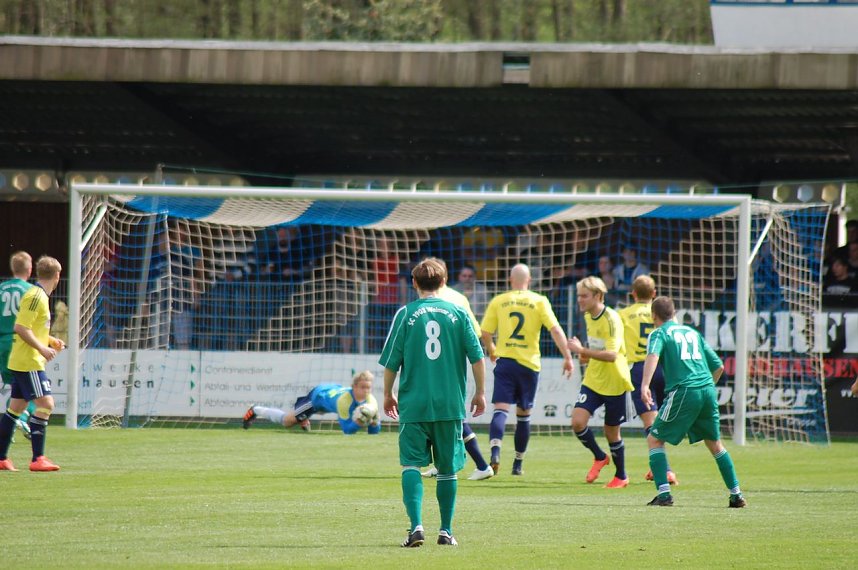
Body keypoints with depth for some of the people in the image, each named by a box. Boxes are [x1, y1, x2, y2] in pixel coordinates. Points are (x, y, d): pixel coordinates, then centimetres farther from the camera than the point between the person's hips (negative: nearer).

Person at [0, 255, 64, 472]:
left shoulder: (39, 296, 16)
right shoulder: (35, 296, -15)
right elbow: (20, 328, -21)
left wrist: (51, 341, 24)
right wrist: (42, 348, -21)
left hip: (21, 362, 10)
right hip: (28, 362, -10)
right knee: (45, 403, -13)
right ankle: (38, 459, -16)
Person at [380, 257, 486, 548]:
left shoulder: (406, 314, 0)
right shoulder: (458, 313, 3)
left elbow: (391, 360, 1)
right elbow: (476, 356, 3)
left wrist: (388, 394, 15)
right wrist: (480, 392, 15)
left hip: (413, 404, -2)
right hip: (450, 404, 2)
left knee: (411, 464, -1)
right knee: (447, 469, 11)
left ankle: (416, 526, -17)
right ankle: (446, 531, 13)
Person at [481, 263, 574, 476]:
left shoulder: (498, 301, 3)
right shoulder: (539, 301, 1)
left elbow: (485, 334, 4)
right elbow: (555, 330, -7)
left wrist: (492, 351, 24)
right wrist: (567, 357, -3)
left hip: (504, 361, 0)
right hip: (529, 363, 0)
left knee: (501, 409, -7)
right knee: (523, 414, 13)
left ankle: (495, 451, -33)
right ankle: (518, 463, 18)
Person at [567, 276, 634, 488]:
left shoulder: (611, 319, -21)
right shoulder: (588, 316, 4)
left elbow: (611, 355, -31)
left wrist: (582, 350, -33)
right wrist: (587, 357, 5)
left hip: (614, 383, -6)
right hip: (593, 381, 6)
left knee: (612, 431, 6)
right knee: (578, 421, -12)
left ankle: (621, 476, 27)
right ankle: (599, 457, 14)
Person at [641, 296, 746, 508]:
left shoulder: (660, 333, 7)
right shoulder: (693, 332, 23)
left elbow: (653, 355, -16)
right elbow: (718, 365, 22)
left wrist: (645, 385, -28)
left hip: (683, 392, -5)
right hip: (708, 390, 5)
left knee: (654, 439, 5)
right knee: (714, 443, 21)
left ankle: (664, 493, -8)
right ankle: (736, 495, 20)